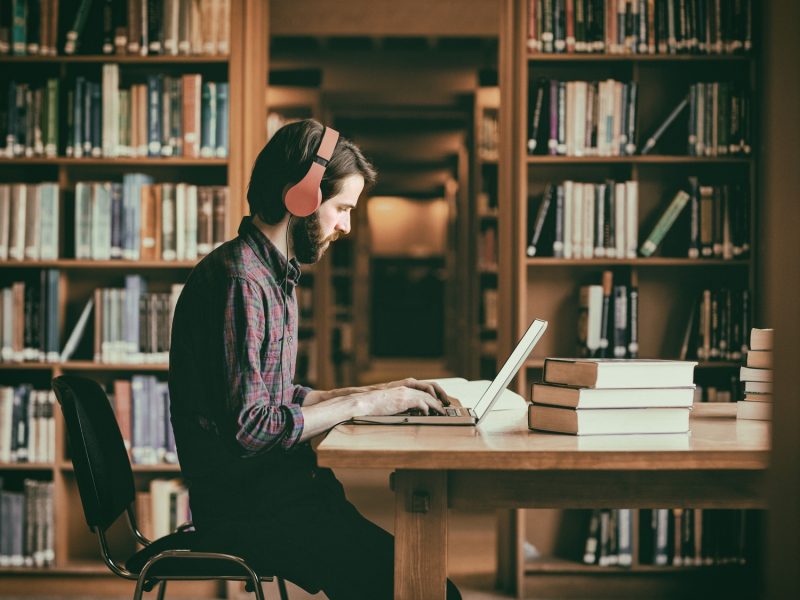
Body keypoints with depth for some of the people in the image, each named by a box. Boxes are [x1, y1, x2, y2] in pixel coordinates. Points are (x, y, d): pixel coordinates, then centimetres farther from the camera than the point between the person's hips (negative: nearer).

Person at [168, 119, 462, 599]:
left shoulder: (274, 277, 17)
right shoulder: (238, 280, -16)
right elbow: (249, 428, -22)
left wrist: (379, 393, 11)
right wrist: (360, 404, -14)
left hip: (272, 488, 9)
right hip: (244, 506, -9)